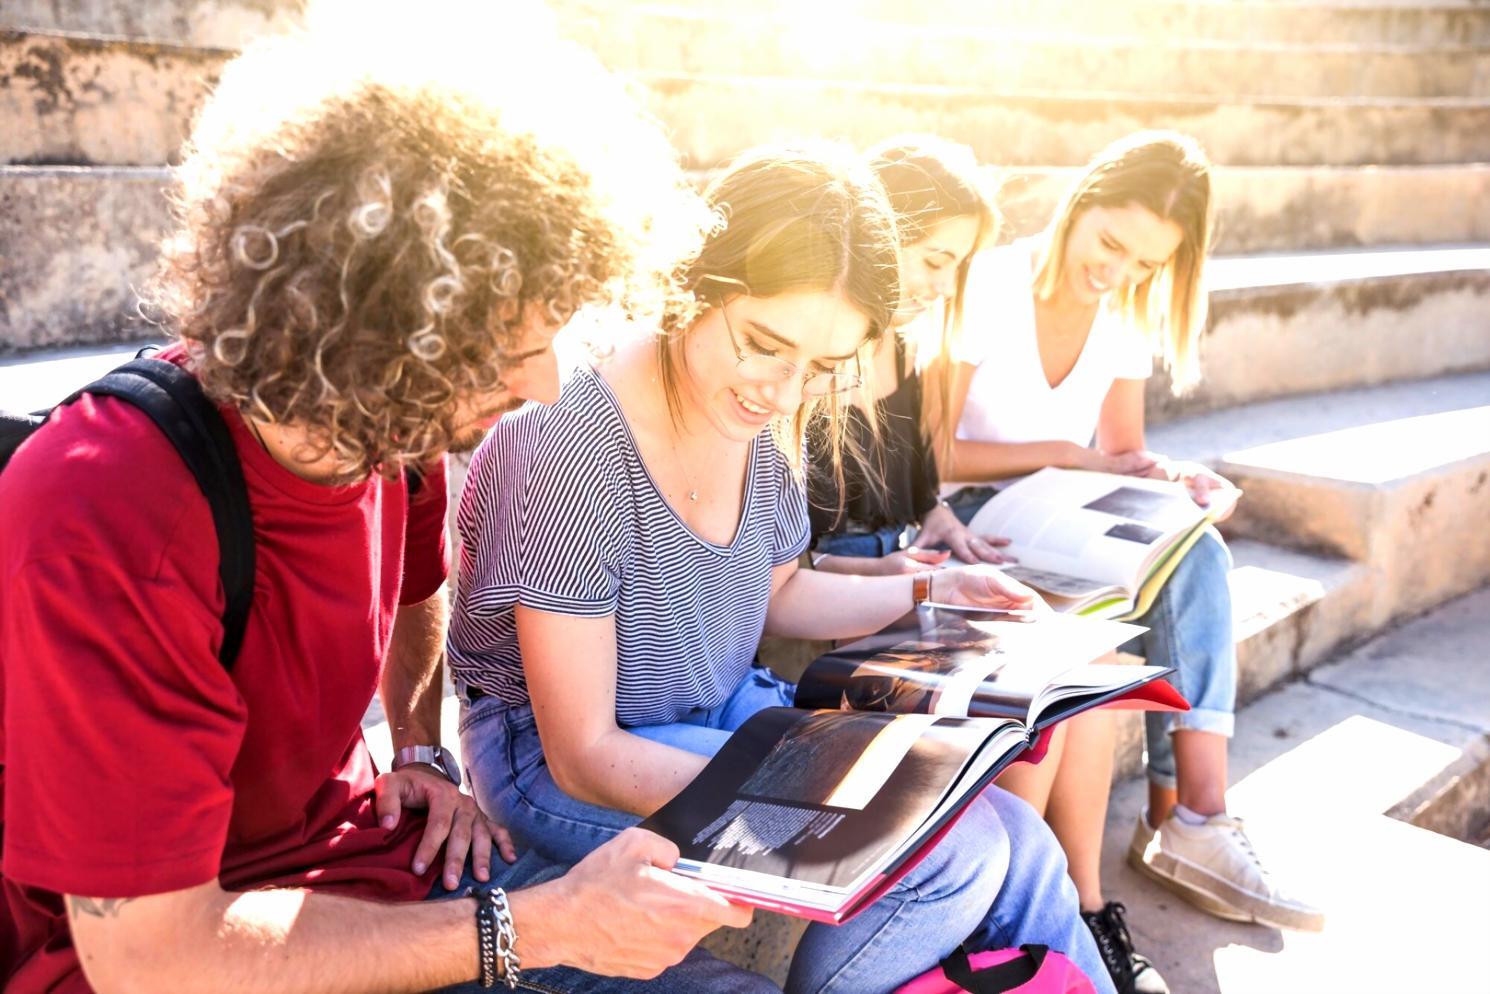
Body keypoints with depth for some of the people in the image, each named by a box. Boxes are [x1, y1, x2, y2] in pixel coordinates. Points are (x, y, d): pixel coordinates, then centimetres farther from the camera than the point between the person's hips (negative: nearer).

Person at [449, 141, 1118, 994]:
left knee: (1018, 848, -6)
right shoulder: (565, 450, -27)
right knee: (950, 853, -19)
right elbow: (585, 754, -23)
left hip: (725, 711, 7)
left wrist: (929, 592, 2)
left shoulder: (764, 423, -6)